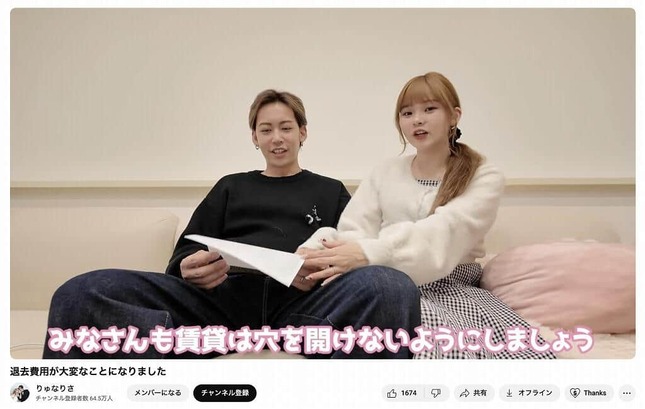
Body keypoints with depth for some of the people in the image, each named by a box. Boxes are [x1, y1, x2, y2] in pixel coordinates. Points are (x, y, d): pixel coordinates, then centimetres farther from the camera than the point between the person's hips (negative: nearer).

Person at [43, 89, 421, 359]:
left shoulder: (331, 191, 27)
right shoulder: (231, 187, 30)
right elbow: (184, 255, 21)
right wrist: (191, 270, -6)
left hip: (302, 301, -1)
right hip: (224, 296, 1)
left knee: (393, 287, -36)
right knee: (82, 294, -25)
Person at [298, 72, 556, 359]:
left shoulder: (485, 177, 3)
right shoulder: (384, 174, 14)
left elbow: (445, 232, -16)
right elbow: (352, 232, 2)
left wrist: (371, 252, -33)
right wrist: (314, 252, -22)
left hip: (453, 289, 0)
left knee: (521, 347, -30)